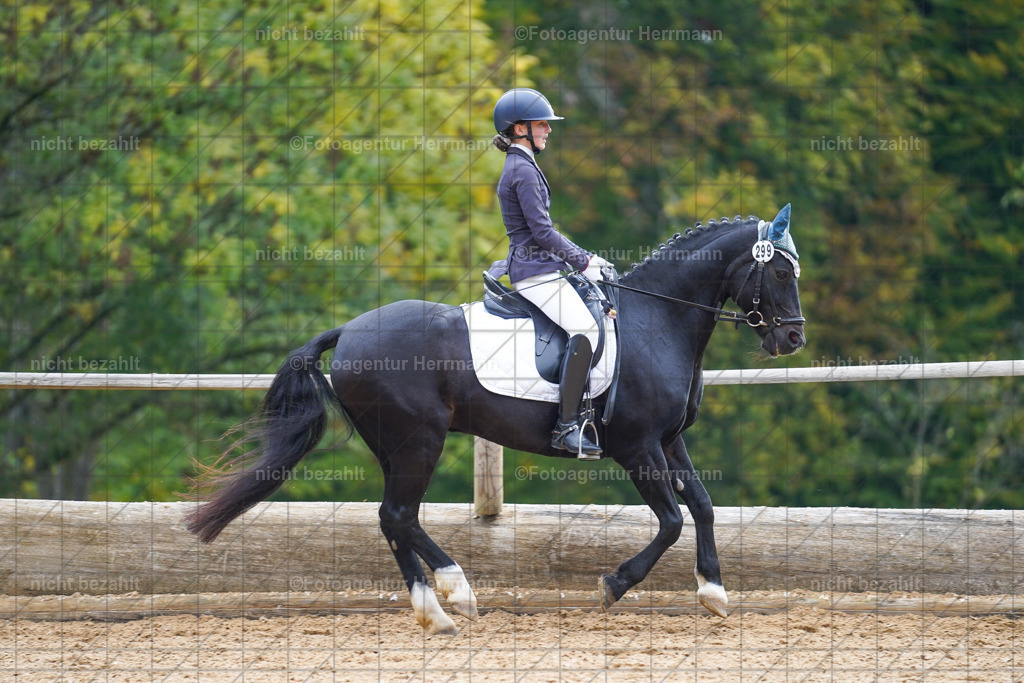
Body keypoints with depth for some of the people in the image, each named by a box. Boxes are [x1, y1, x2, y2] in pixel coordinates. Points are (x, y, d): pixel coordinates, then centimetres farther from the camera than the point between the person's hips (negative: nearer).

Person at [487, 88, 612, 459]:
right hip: (535, 272, -11)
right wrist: (582, 263, -10)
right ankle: (566, 425, -29)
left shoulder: (520, 167, 20)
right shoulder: (524, 170, -12)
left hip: (539, 269, 11)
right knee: (585, 328, -24)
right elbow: (542, 232, -17)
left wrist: (586, 257, 19)